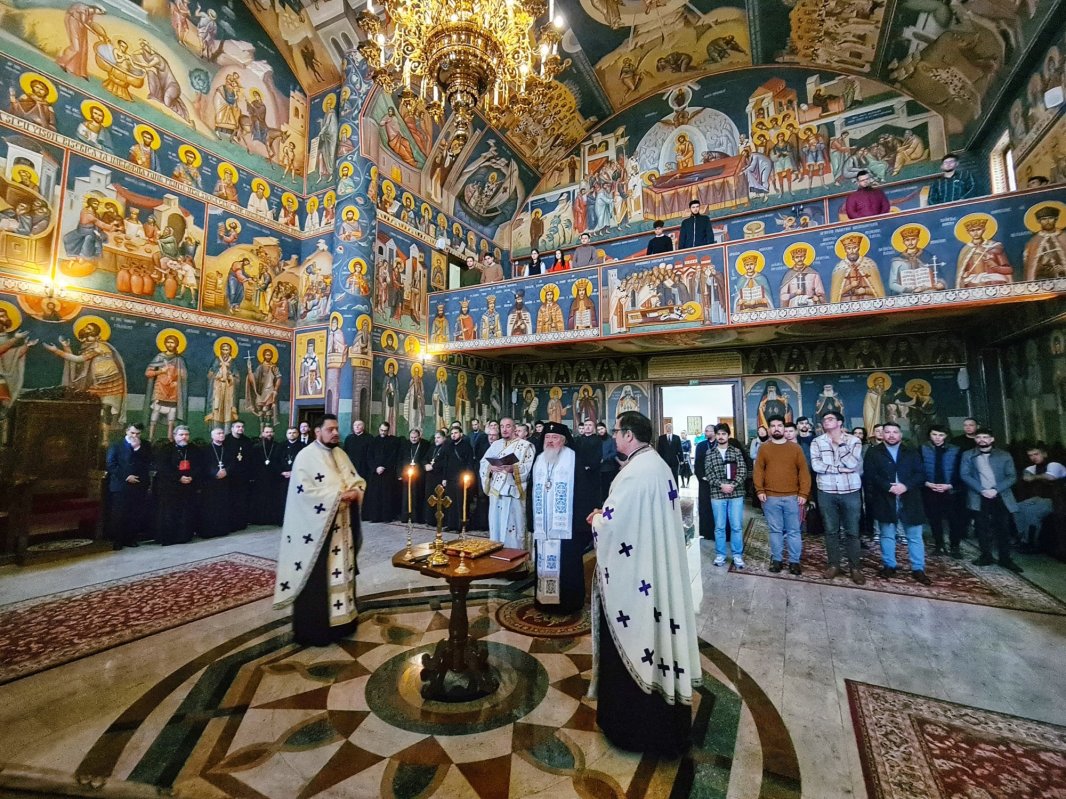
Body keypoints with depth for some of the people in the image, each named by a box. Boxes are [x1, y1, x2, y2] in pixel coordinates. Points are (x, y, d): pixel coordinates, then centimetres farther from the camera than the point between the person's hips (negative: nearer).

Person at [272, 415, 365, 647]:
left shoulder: (340, 454, 10)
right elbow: (305, 490, -21)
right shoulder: (306, 456, -11)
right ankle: (313, 629, 16)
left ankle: (341, 618, 29)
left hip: (342, 527, 7)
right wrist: (338, 495, -21)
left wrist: (355, 492, -10)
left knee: (341, 571, 15)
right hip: (317, 529, -7)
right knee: (317, 578, 2)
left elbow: (358, 479, 13)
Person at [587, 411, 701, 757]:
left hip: (632, 573, -9)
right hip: (655, 567, 9)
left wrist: (597, 518, -3)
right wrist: (607, 514, 8)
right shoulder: (658, 465, 5)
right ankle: (661, 722, 41)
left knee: (630, 639, 8)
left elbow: (611, 523, -25)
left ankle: (632, 723, 27)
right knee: (654, 629, 21)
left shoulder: (635, 472, -25)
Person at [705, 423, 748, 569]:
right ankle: (720, 554, 20)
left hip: (736, 493, 0)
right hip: (717, 494, 0)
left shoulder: (736, 451, 4)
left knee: (737, 526, 5)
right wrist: (721, 485, -14)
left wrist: (733, 485, -16)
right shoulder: (710, 452, 4)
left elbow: (743, 471, -4)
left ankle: (738, 555, 19)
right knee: (719, 527, 9)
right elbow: (708, 473, -2)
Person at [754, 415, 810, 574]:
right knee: (775, 530, 8)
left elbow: (803, 471, 1)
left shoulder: (795, 447, 4)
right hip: (770, 497, 0)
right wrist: (759, 490, -9)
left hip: (792, 497, 0)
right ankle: (777, 559, 18)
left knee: (793, 531, 7)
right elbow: (758, 470, 2)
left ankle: (794, 561, 17)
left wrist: (803, 493, -6)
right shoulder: (764, 449, 5)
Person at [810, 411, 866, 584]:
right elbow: (816, 465, -10)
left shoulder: (853, 440, 0)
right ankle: (834, 565, 22)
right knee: (831, 531, 10)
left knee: (852, 532, 7)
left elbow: (853, 463, -13)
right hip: (827, 492, 1)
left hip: (850, 492, -1)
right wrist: (841, 468, -13)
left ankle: (855, 568, 20)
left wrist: (840, 443, -10)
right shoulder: (817, 442, 2)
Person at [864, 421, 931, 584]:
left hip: (909, 500, 1)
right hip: (885, 501, -1)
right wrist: (889, 487, -18)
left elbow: (921, 474, 0)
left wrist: (906, 486, -16)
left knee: (915, 536, 7)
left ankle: (918, 569, 17)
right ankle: (889, 566, 19)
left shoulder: (912, 452, 8)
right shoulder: (873, 453, 3)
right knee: (887, 536, 9)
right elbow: (869, 476, -6)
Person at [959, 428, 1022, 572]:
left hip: (1001, 497, 1)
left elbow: (1012, 476, 2)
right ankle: (986, 557, 14)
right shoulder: (968, 455, 6)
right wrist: (982, 490, -14)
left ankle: (1005, 559, 15)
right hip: (979, 498, -1)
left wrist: (996, 490, -13)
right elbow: (964, 475, -3)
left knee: (1003, 529, 4)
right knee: (982, 529, 4)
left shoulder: (1004, 455, 9)